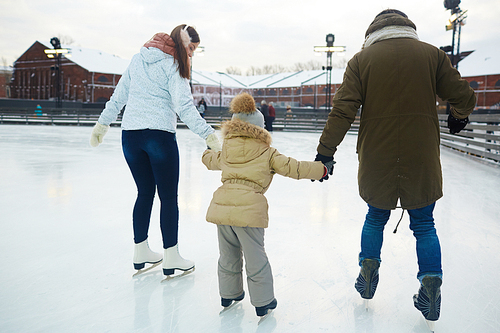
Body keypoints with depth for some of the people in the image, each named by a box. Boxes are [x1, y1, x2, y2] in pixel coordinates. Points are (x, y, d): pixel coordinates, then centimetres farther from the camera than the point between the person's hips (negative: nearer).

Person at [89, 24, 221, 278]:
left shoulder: (137, 60, 15)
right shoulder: (173, 66, -4)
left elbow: (118, 97, 17)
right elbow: (184, 107, -14)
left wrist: (102, 124, 25)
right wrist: (209, 135, -17)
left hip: (130, 134, 6)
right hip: (159, 134, -6)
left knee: (145, 193, 16)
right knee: (168, 197, 3)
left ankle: (140, 253, 25)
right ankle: (170, 258, 10)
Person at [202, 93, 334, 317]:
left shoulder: (226, 150, 20)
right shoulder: (267, 153, 6)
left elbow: (211, 161, 39)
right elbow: (292, 168, 5)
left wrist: (208, 152, 63)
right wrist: (322, 169, 14)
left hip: (221, 205, 5)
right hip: (249, 209, -5)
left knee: (228, 256, 21)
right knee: (255, 259, 8)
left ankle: (228, 294, 38)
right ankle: (262, 301, 21)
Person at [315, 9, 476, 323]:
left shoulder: (361, 59, 1)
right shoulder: (432, 54, 3)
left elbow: (343, 111, -7)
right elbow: (464, 97, 3)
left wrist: (325, 151, -4)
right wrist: (459, 117, 25)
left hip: (376, 161, 0)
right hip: (422, 161, 0)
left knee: (376, 218, 22)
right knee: (424, 225, 16)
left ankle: (368, 271, 26)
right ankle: (431, 283, 12)